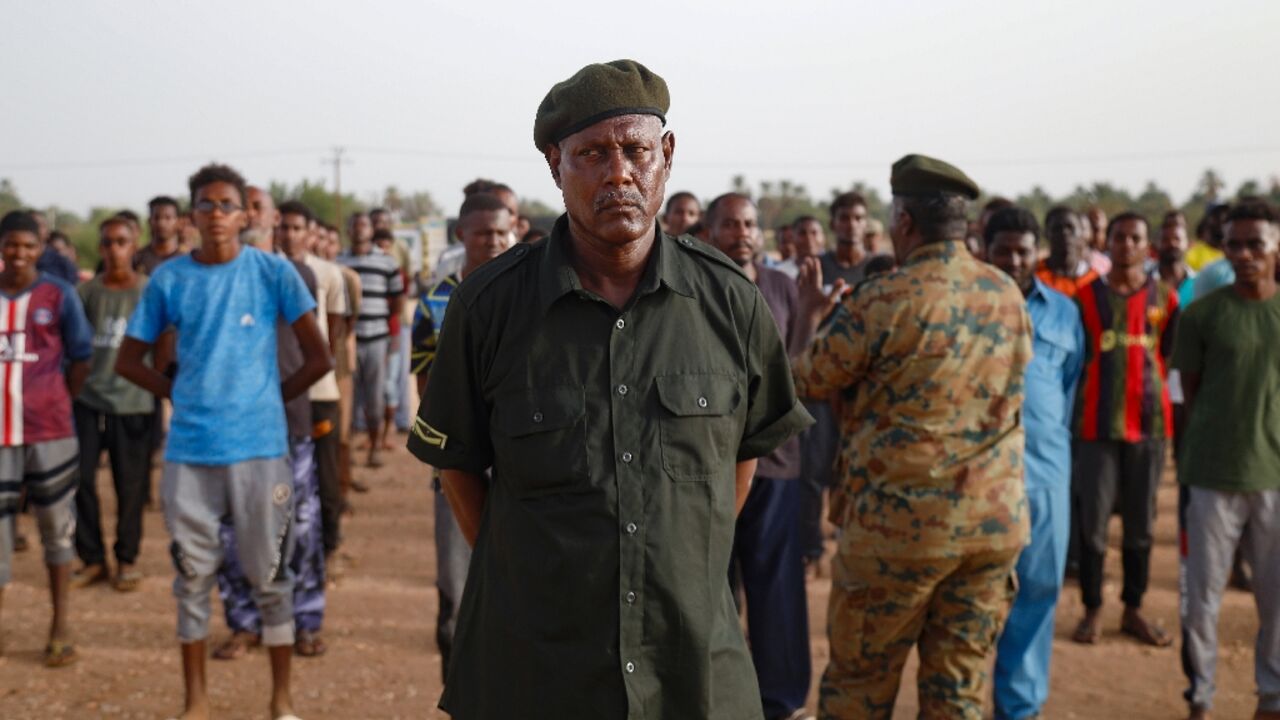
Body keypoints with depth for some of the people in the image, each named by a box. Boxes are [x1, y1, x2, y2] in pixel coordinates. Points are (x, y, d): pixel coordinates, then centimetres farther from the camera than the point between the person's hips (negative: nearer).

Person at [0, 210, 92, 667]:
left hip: (48, 430, -2)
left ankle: (60, 629, 17)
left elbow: (81, 358, 5)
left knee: (56, 527, 7)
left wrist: (61, 402, 5)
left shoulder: (58, 295, -1)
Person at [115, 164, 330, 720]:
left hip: (259, 447, -2)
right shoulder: (168, 278, 3)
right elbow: (128, 360, 11)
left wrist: (270, 398, 0)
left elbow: (318, 358, -1)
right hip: (189, 449, 2)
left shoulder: (273, 272, -3)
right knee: (193, 575, 9)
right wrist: (179, 393, 1)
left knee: (270, 575, 6)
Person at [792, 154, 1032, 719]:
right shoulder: (1010, 296, 5)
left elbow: (807, 381, -2)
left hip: (900, 523, -5)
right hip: (995, 520, 5)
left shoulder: (884, 300, -13)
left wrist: (810, 316, 19)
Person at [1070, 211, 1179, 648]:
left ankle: (1133, 610, 21)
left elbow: (1174, 357, 13)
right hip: (1097, 424, -2)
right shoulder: (1086, 297, 1)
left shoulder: (1165, 298, 6)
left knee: (1141, 523, 9)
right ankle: (1092, 611, 13)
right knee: (1093, 522, 2)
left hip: (1150, 423, 2)